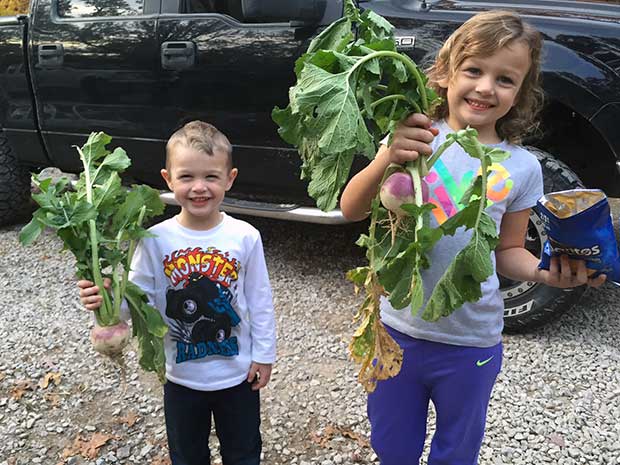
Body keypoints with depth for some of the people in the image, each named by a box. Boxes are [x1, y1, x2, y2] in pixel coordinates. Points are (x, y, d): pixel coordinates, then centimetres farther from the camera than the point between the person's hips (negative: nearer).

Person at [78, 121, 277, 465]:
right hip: (182, 377, 1)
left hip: (238, 373, 0)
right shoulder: (156, 240, -14)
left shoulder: (245, 237, -15)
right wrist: (107, 300, -30)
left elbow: (259, 300, -6)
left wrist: (264, 352, -1)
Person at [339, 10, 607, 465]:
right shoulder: (413, 138, -9)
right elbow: (352, 210, -18)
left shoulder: (522, 168, -6)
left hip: (471, 344, 0)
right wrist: (387, 158, -36)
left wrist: (544, 272, -16)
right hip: (397, 330, 0)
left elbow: (506, 251, 5)